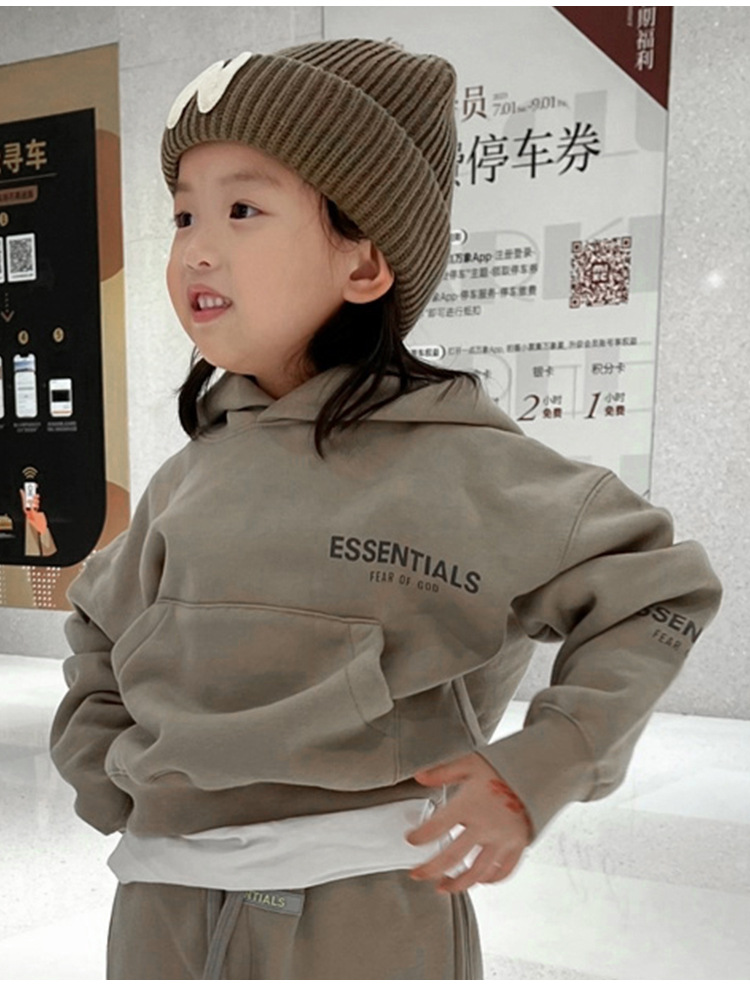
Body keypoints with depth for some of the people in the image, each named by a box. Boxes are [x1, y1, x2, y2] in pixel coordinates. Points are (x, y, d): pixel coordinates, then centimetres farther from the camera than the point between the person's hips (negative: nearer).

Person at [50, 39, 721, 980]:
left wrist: (535, 773, -13)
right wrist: (118, 787, 6)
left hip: (364, 908, -4)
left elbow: (657, 590, -9)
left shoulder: (451, 458, -16)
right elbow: (100, 635, 14)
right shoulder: (192, 477, -1)